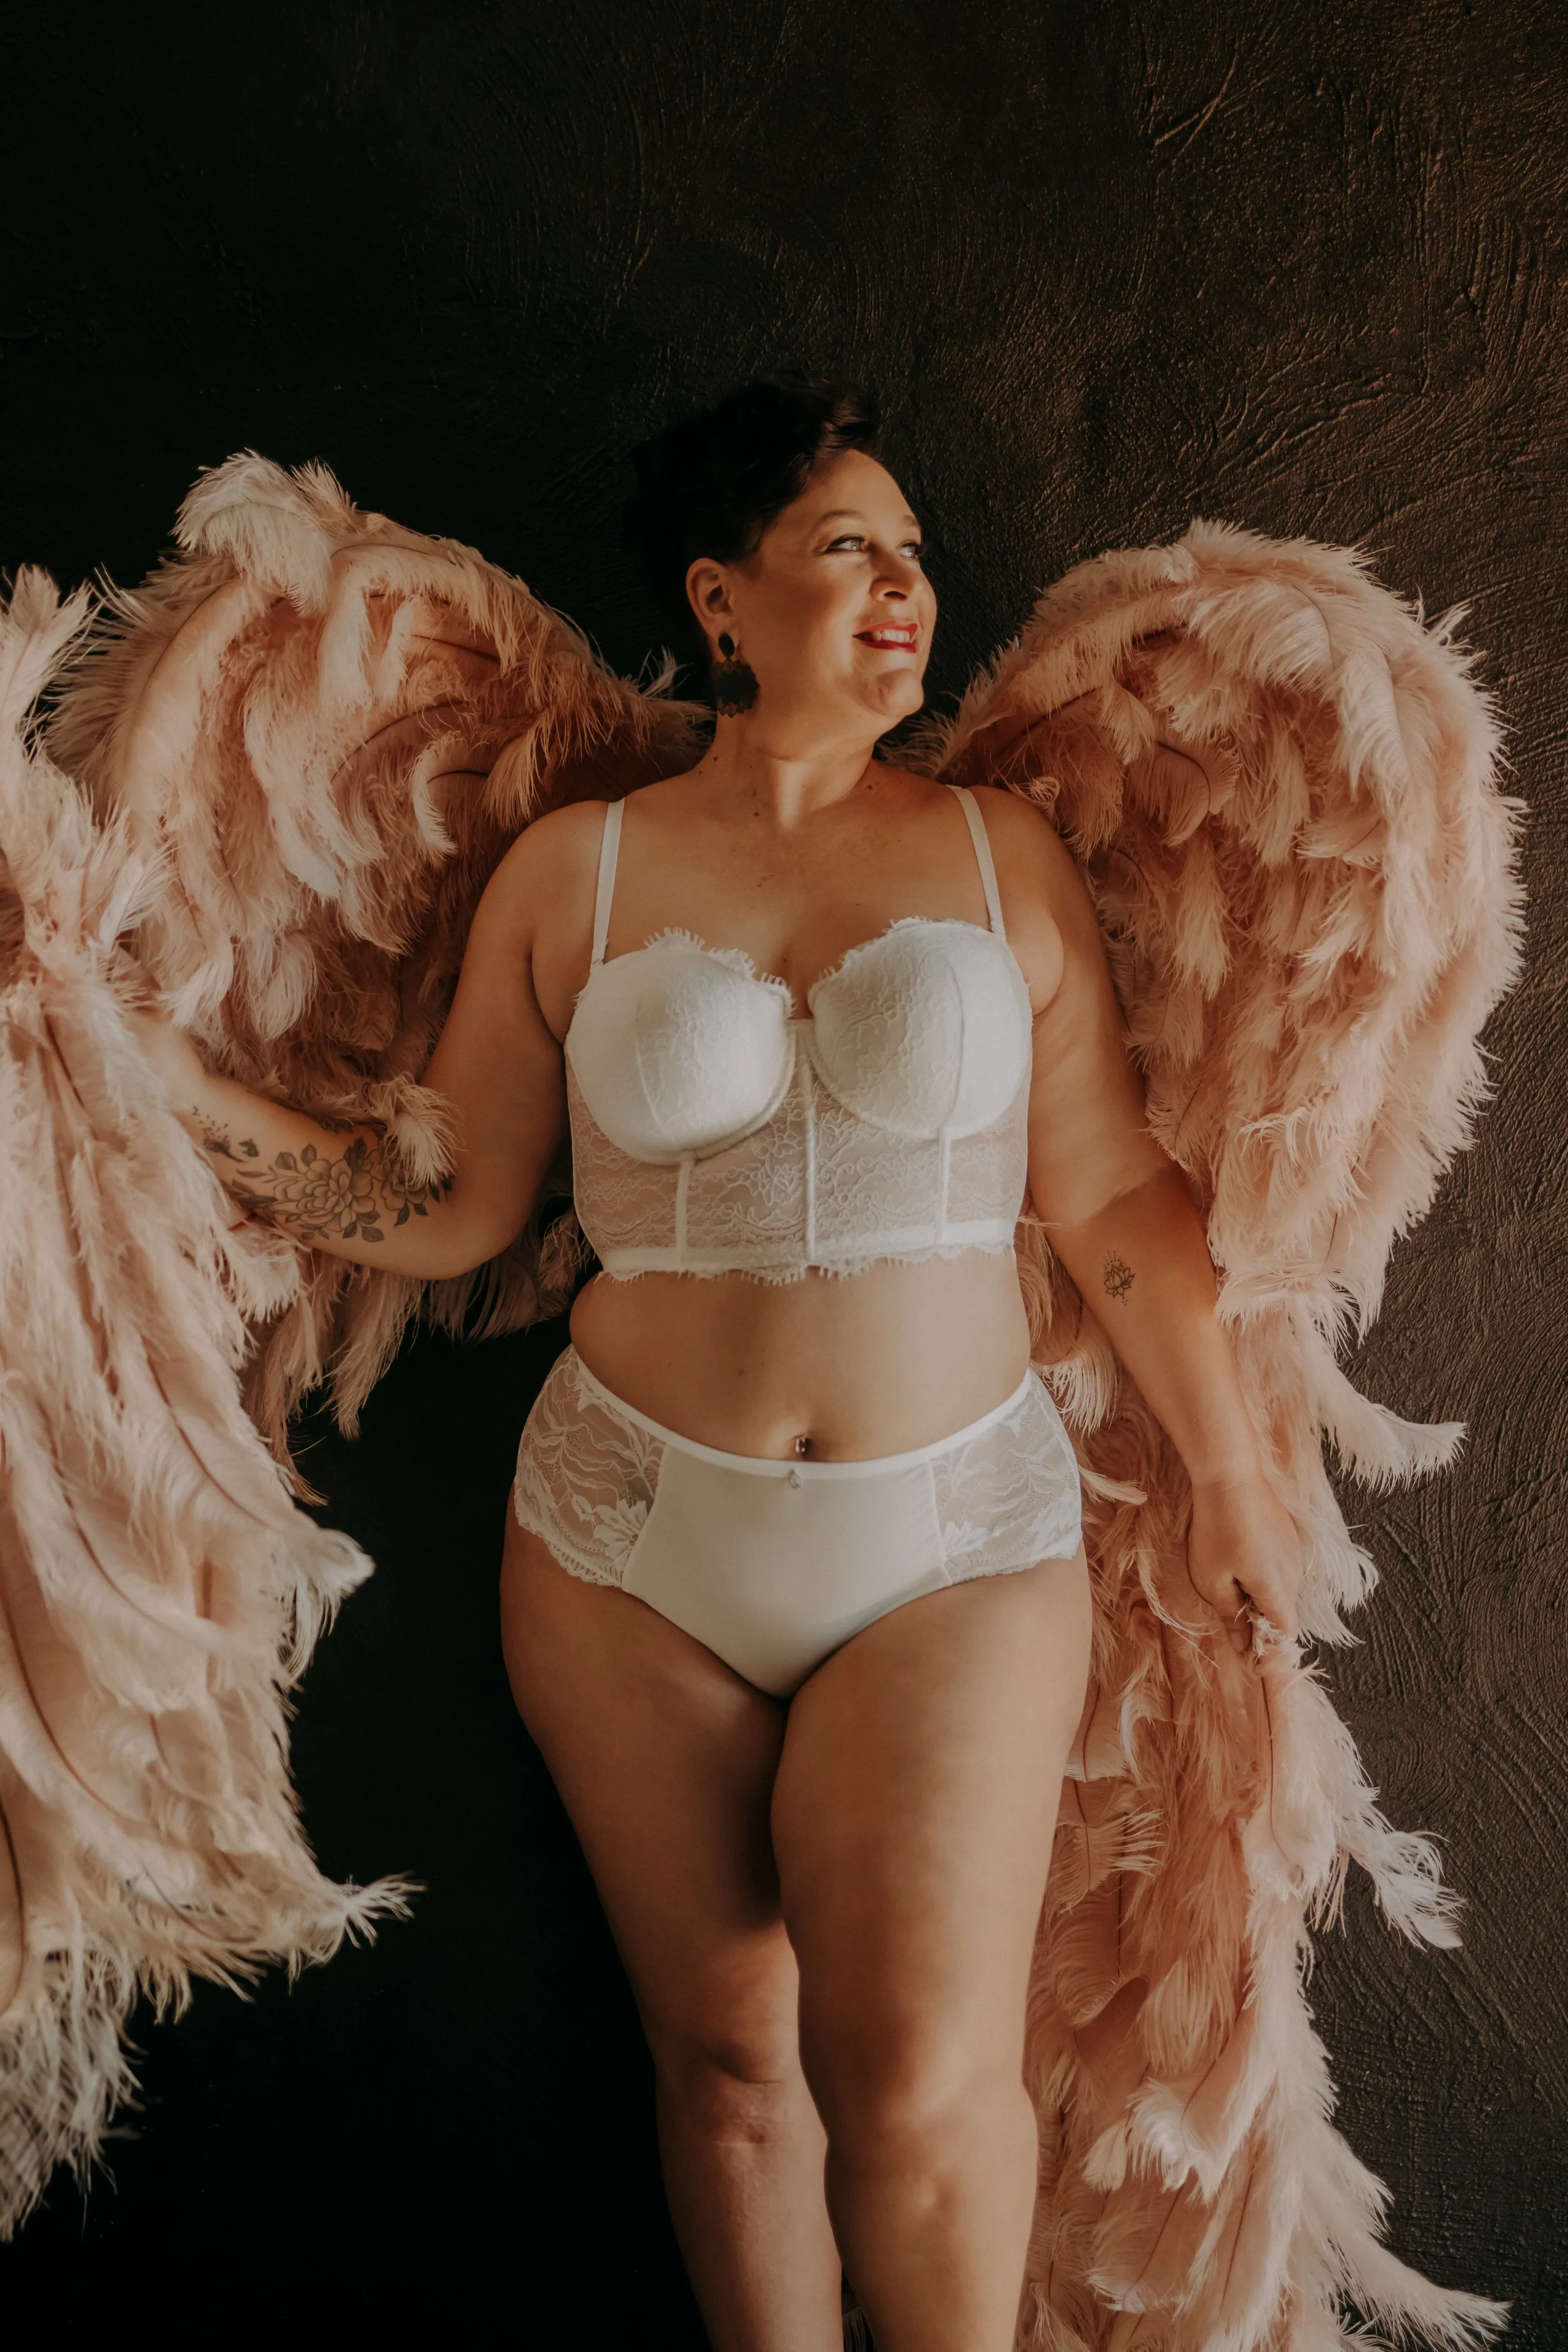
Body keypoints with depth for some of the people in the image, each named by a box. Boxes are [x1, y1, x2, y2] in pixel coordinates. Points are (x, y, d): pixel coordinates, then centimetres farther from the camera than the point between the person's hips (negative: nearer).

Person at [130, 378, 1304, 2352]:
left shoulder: (1005, 852, 4)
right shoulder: (573, 871, 4)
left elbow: (1112, 1192, 5)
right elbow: (449, 1209, 6)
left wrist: (1231, 1483, 6)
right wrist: (176, 1091, -1)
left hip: (956, 1548, -1)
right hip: (632, 1551, 1)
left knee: (918, 2083, -10)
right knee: (726, 2052, 10)